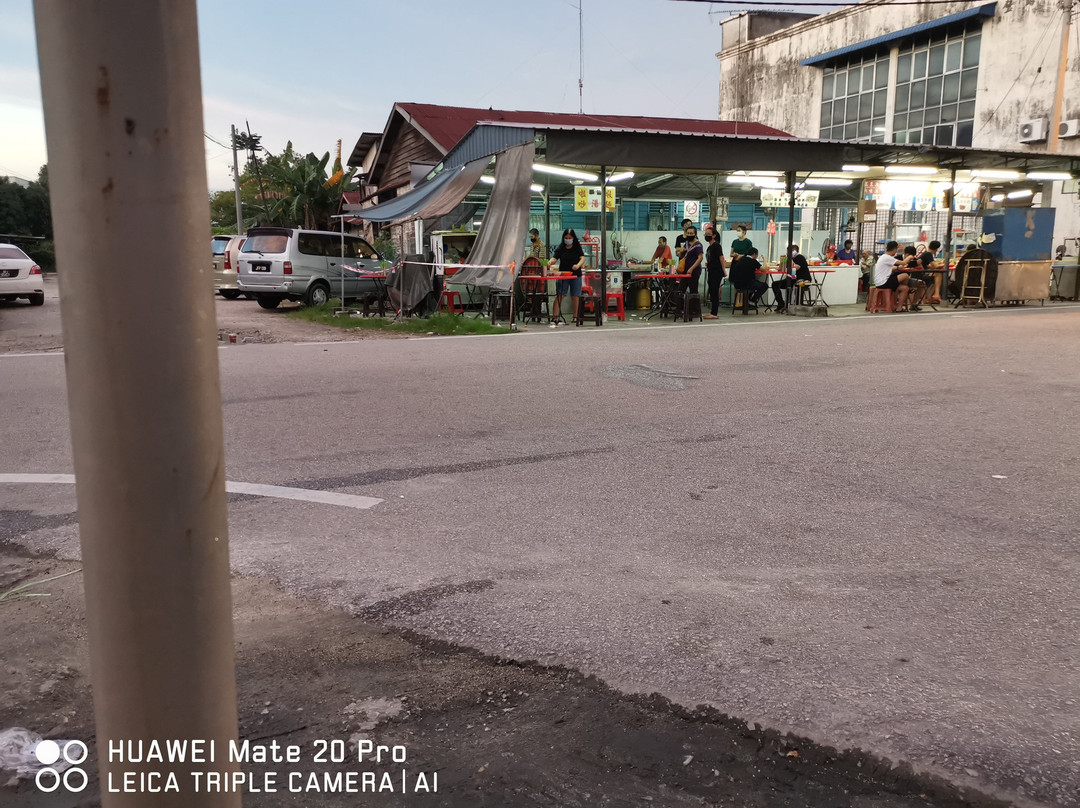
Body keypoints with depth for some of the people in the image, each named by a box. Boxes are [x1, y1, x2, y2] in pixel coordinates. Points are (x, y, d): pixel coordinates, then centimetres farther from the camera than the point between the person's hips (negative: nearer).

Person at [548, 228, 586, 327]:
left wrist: (578, 265, -27)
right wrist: (550, 262, -31)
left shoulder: (577, 247, 3)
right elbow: (555, 258, -7)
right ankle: (554, 317, -12)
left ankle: (575, 317, 17)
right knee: (559, 295, -9)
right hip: (563, 274, -1)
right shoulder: (560, 248, 2)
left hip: (576, 275, 1)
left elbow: (582, 258, -6)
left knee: (575, 296, 5)